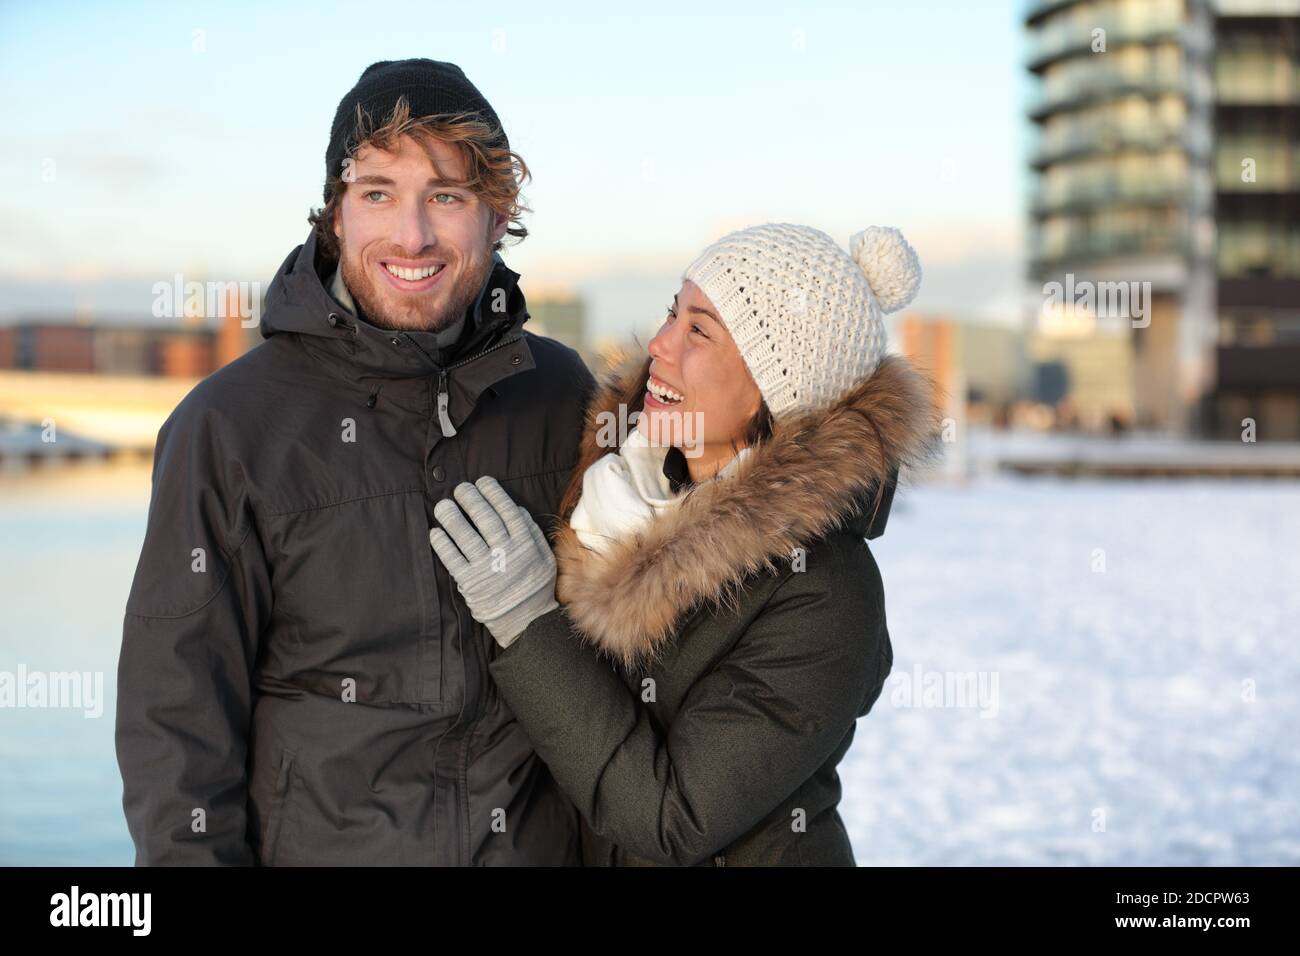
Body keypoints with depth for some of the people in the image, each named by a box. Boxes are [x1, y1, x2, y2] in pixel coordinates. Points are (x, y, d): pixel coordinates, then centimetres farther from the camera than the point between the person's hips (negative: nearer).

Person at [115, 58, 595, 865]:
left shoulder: (561, 393, -2)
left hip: (548, 841, 3)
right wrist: (193, 850, -15)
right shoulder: (232, 425, -12)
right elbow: (177, 714, -10)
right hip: (323, 843, -3)